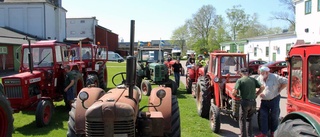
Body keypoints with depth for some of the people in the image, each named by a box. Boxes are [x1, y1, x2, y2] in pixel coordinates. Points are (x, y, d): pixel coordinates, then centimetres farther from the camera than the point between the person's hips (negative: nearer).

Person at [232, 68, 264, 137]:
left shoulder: (240, 80, -6)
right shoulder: (253, 80, 7)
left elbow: (234, 92, -17)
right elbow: (262, 87, 0)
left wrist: (235, 95, 5)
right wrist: (256, 94, 13)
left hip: (245, 102, -5)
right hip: (253, 102, 5)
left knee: (242, 120, 8)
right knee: (249, 119, 20)